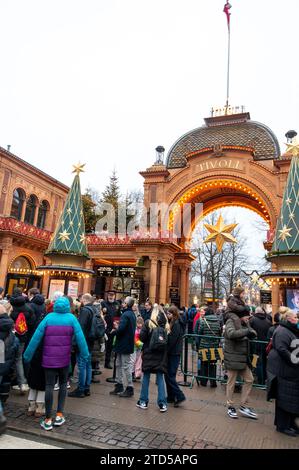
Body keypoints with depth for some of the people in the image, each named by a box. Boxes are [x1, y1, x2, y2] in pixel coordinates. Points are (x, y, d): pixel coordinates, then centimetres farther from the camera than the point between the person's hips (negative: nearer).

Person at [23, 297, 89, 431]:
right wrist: (85, 355, 2)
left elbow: (36, 338, -5)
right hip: (64, 358, 0)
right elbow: (80, 338, -7)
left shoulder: (48, 317, -4)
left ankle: (48, 420, 12)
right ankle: (59, 415, 16)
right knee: (63, 384, 18)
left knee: (49, 386, 5)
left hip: (49, 358, 0)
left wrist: (27, 355, 4)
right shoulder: (71, 318, -6)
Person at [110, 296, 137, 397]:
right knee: (119, 365, 17)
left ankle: (129, 388, 10)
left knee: (126, 366, 0)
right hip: (128, 343, 10)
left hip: (124, 344, -10)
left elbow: (121, 329, -27)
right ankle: (119, 385, 26)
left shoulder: (125, 315, -20)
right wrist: (117, 328, 8)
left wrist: (113, 332, -8)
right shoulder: (132, 314, 11)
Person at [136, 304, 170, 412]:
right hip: (161, 355, 2)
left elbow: (142, 337, -10)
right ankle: (162, 404, 11)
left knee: (146, 377, 11)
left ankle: (143, 402, 21)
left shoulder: (148, 323, -11)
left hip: (149, 354, -2)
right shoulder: (166, 325, -2)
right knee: (160, 378, 10)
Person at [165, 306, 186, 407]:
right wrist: (166, 351, 7)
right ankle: (171, 397, 20)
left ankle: (179, 396, -1)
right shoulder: (172, 323, 13)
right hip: (172, 353, 9)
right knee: (168, 375, 12)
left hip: (173, 353, -9)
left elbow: (172, 340, -19)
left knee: (170, 375, -5)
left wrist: (165, 351, -13)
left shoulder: (176, 324, -15)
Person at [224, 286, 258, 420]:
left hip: (243, 357, 9)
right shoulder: (231, 321, -16)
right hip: (233, 357, -9)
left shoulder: (243, 322, 12)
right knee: (231, 382, 4)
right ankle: (230, 407, 20)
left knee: (249, 380, 12)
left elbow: (252, 334, 17)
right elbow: (231, 333, -36)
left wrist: (251, 332, -6)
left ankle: (244, 406, 24)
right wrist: (247, 331, -30)